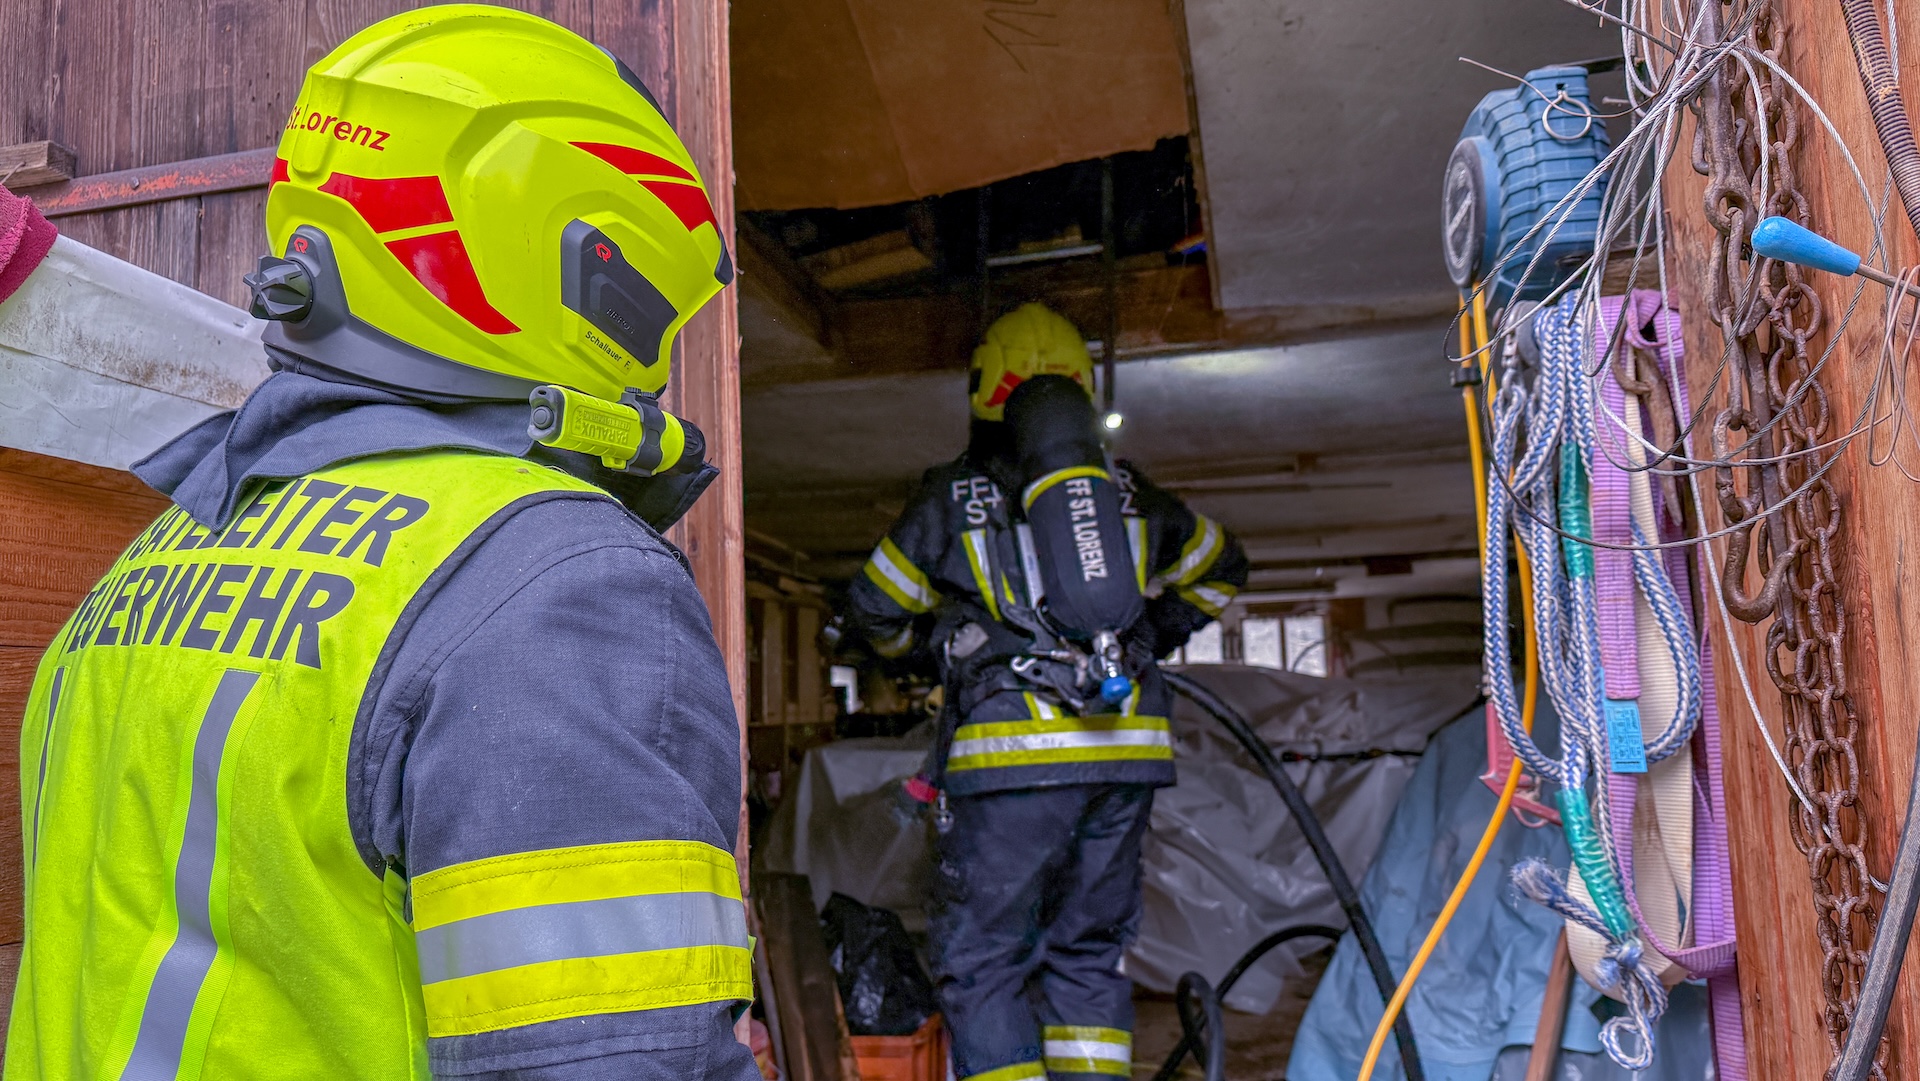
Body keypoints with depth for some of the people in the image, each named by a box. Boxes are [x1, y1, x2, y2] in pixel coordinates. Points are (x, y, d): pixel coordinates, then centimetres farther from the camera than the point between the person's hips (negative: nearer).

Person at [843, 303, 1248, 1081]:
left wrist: (923, 641, 32)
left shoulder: (953, 497, 4)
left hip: (1016, 754, -4)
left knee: (981, 958, 5)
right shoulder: (1128, 491, 15)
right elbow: (1219, 567, 28)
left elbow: (872, 609, 11)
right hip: (1129, 751, 4)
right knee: (1090, 948, 16)